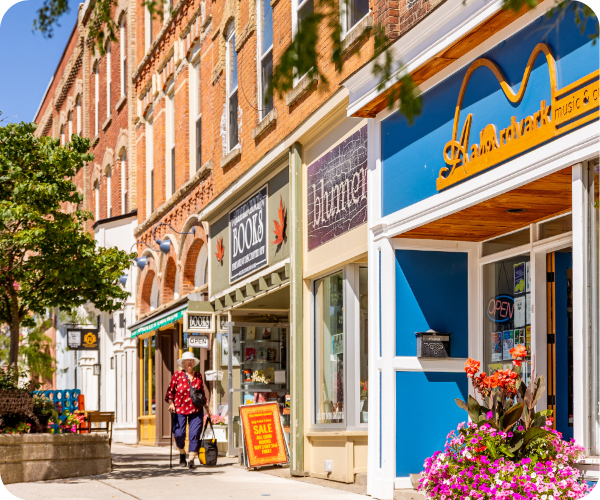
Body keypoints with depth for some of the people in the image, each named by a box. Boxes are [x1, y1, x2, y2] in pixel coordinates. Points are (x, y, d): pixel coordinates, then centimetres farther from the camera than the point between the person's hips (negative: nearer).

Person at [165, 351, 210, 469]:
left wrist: (207, 407, 16)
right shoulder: (177, 375, 1)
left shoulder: (198, 376, 10)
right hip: (180, 410, -2)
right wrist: (171, 403, -11)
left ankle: (191, 460, -2)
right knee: (179, 434, -6)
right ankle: (182, 454, 22)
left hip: (196, 410, 2)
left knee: (195, 434, -8)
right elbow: (170, 391, 2)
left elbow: (202, 393, 18)